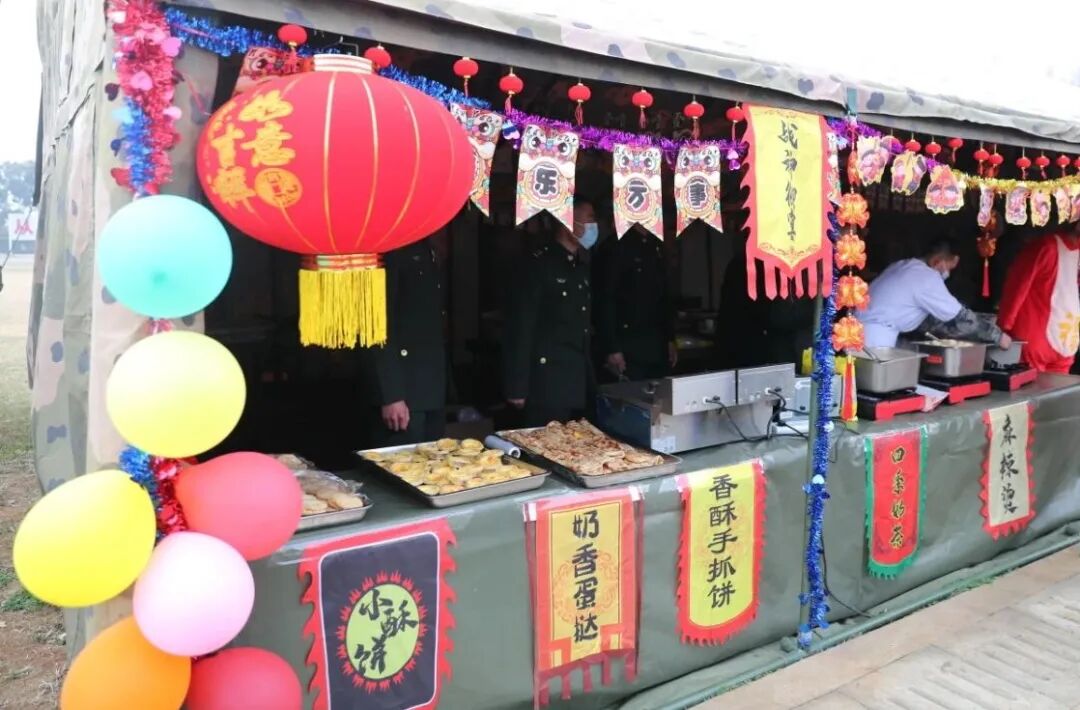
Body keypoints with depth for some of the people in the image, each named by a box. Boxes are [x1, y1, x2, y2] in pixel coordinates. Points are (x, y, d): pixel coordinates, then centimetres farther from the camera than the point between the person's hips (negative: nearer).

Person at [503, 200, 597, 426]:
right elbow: (520, 327, -13)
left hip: (579, 383, 8)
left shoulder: (582, 266, 14)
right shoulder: (538, 264, -10)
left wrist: (590, 377, 14)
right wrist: (517, 387, -16)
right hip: (547, 383, -7)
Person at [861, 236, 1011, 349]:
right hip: (875, 336, -9)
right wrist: (997, 335, 6)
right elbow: (960, 316, -5)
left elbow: (925, 318, 24)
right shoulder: (926, 277, -9)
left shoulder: (906, 267, 17)